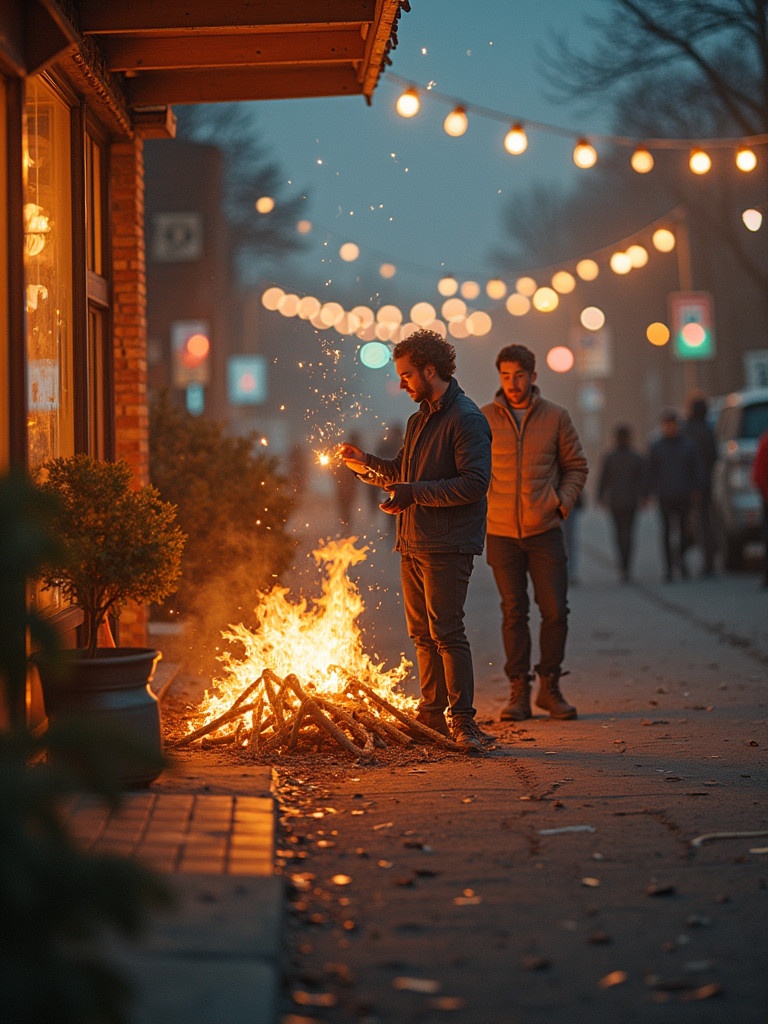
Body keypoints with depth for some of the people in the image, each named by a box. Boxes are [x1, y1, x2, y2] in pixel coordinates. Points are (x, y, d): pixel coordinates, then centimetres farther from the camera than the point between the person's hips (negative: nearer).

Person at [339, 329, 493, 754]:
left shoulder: (466, 419, -11)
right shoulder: (419, 420, 19)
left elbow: (474, 483, -20)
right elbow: (401, 472, 26)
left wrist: (415, 493, -22)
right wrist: (366, 463, 8)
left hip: (448, 546, -9)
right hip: (413, 544, 9)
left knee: (446, 632, -11)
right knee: (421, 633, 12)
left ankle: (462, 718, -8)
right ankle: (432, 713, 21)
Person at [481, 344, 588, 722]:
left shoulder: (556, 417, 2)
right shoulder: (484, 419, 0)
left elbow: (576, 466, 10)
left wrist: (564, 501, -4)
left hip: (545, 531, 1)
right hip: (501, 532, 0)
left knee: (555, 611, 0)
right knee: (514, 613, 4)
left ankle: (549, 687, 15)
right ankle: (519, 692, 11)